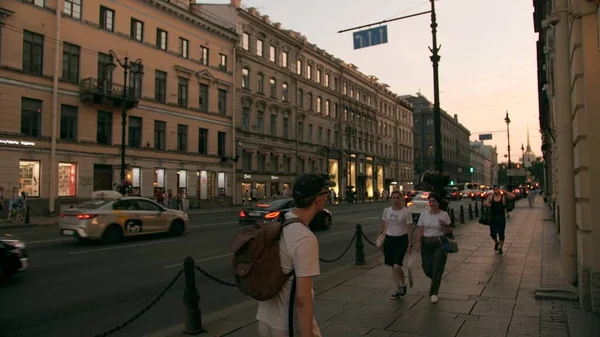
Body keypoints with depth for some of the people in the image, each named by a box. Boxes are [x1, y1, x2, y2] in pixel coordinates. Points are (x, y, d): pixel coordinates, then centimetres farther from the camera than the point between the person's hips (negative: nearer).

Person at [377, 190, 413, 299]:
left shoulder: (406, 212, -6)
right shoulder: (386, 210, 5)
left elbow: (409, 229, -6)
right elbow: (383, 227, 12)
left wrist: (409, 244, -9)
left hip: (401, 240, -4)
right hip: (389, 239, 4)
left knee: (397, 266, -14)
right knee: (393, 267, 9)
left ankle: (402, 284, 14)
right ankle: (397, 289, 22)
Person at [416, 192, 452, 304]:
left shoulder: (444, 215, 0)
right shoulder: (424, 214, 4)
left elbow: (448, 232, 4)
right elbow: (420, 230, 1)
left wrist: (443, 225, -17)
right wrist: (418, 243, -12)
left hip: (440, 243, -2)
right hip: (426, 243, 2)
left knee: (437, 268, -6)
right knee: (427, 268, 2)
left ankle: (433, 293, 6)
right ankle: (436, 281, 37)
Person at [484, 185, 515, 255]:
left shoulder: (503, 196, -1)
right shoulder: (491, 197, 4)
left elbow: (513, 196, -16)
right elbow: (485, 203, -7)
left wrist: (505, 191, -17)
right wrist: (492, 206, -13)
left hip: (501, 217, -1)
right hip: (493, 217, 2)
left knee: (501, 234, 3)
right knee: (492, 234, 1)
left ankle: (500, 248, 18)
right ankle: (496, 242, 33)